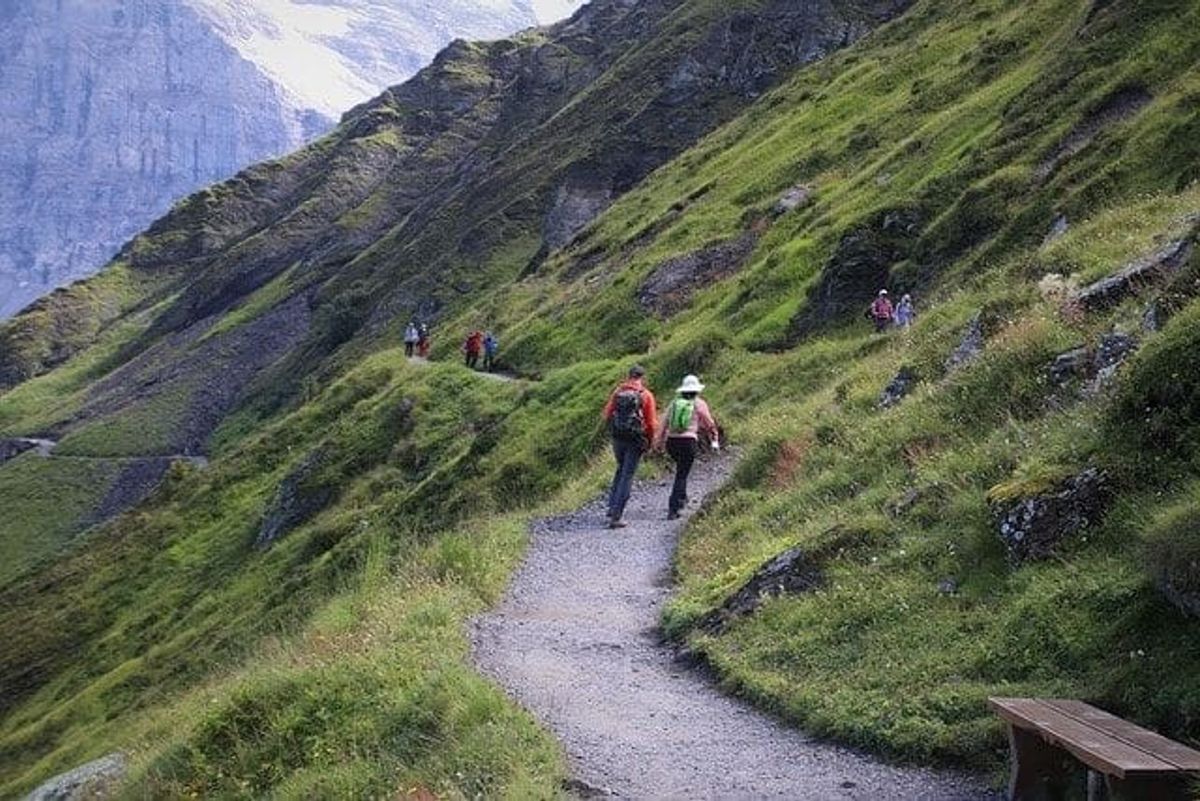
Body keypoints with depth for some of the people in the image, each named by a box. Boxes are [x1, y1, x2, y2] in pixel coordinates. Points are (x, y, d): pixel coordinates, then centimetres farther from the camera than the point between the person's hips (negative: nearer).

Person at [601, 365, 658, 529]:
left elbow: (607, 415, 3)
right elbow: (651, 422, -7)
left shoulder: (618, 392, 3)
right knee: (627, 476, 0)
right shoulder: (646, 395, -7)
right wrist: (650, 440, 8)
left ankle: (612, 507, 21)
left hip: (617, 438, 4)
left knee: (621, 469, 25)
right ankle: (616, 516, -4)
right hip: (635, 440, -4)